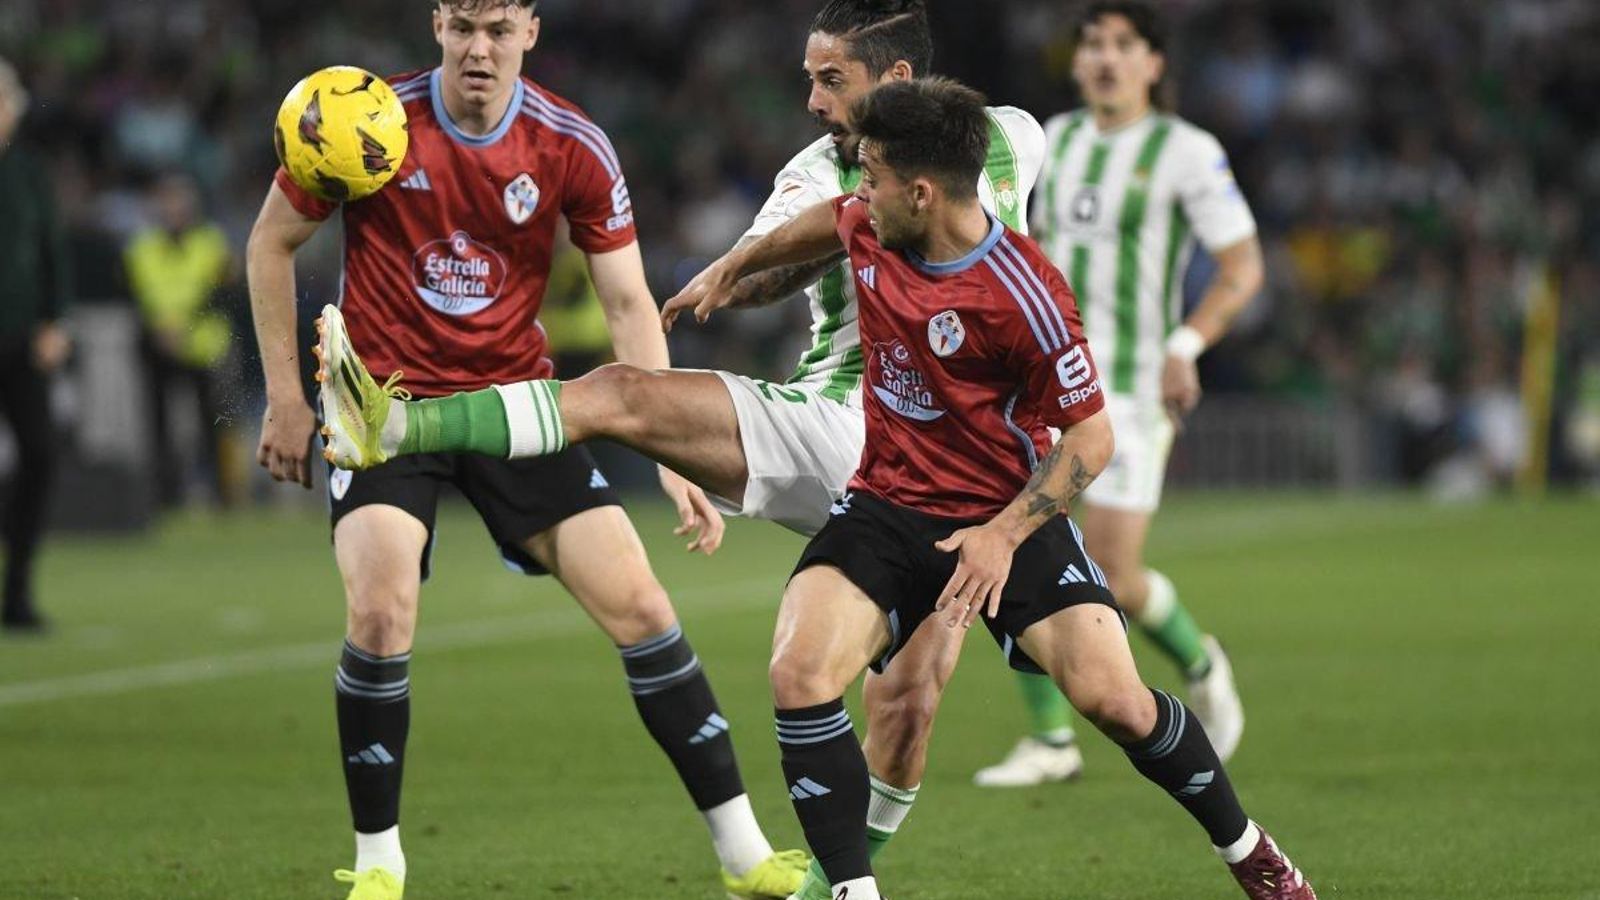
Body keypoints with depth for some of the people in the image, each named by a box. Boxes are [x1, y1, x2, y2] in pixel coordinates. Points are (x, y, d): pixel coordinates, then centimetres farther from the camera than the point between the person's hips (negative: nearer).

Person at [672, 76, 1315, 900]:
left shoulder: (1022, 293, -22)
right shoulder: (869, 230, -5)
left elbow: (1089, 438, -15)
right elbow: (828, 221, 23)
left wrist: (1005, 536, -22)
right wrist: (734, 267, 35)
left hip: (1008, 515, -4)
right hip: (886, 505, 4)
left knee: (1112, 696, -16)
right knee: (798, 676, -21)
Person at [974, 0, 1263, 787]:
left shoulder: (1188, 152, -6)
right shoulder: (1056, 140, 11)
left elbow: (1243, 267, -7)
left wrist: (1185, 346, -20)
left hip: (1131, 389, -5)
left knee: (1111, 576, -10)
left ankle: (1198, 664, 23)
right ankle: (1050, 743, 6)